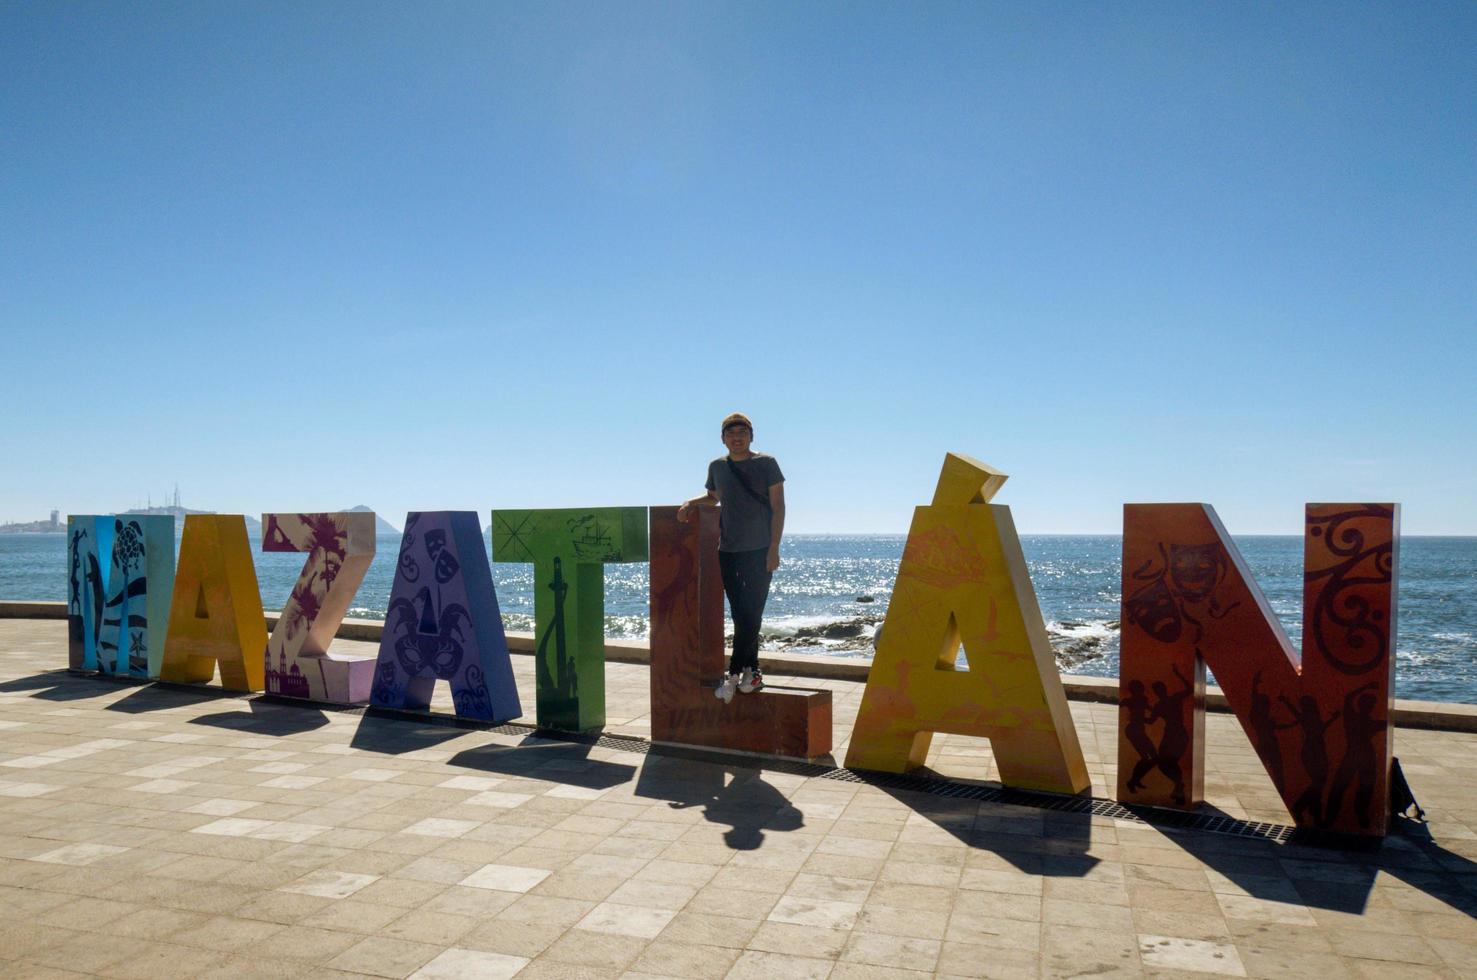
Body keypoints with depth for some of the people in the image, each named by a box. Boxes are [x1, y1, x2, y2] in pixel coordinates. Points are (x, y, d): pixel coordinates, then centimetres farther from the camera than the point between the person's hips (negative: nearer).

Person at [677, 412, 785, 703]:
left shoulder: (766, 463, -2)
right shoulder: (717, 466, 10)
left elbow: (778, 507, -3)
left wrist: (773, 548, -10)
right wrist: (691, 503, 6)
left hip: (759, 550, -4)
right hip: (728, 550, 4)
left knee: (751, 614, -7)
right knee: (740, 616, 6)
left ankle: (734, 674, -3)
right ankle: (750, 671, 13)